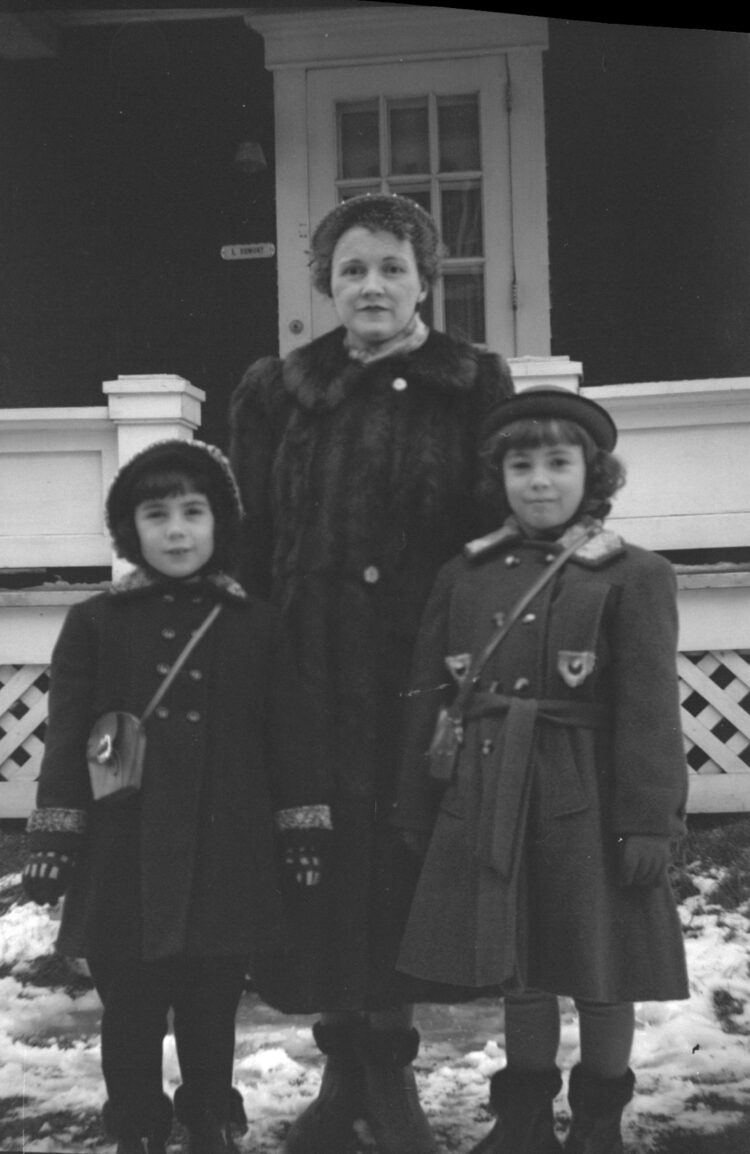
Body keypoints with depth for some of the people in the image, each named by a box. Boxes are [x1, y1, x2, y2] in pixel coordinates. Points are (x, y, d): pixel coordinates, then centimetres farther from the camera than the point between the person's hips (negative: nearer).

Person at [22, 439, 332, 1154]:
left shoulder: (254, 625, 4)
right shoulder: (96, 623, 1)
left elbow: (287, 737, 5)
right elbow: (66, 740, 0)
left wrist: (302, 829, 2)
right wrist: (52, 839, -5)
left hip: (225, 853, 1)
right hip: (124, 855, 0)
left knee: (212, 1008, 12)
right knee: (131, 1008, 9)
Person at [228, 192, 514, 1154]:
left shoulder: (474, 386, 3)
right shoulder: (278, 393, 9)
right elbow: (251, 538, 6)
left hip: (421, 667, -2)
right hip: (310, 667, 2)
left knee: (403, 856, 1)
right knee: (321, 855, 4)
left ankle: (388, 1066, 17)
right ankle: (346, 1065, 20)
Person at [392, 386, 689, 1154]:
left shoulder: (632, 576, -5)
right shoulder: (464, 576, 7)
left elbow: (649, 711, -9)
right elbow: (428, 699, 9)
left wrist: (648, 820, -14)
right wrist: (417, 810, 7)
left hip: (586, 803, -3)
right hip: (487, 802, 4)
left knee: (603, 973, 7)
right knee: (517, 967, 14)